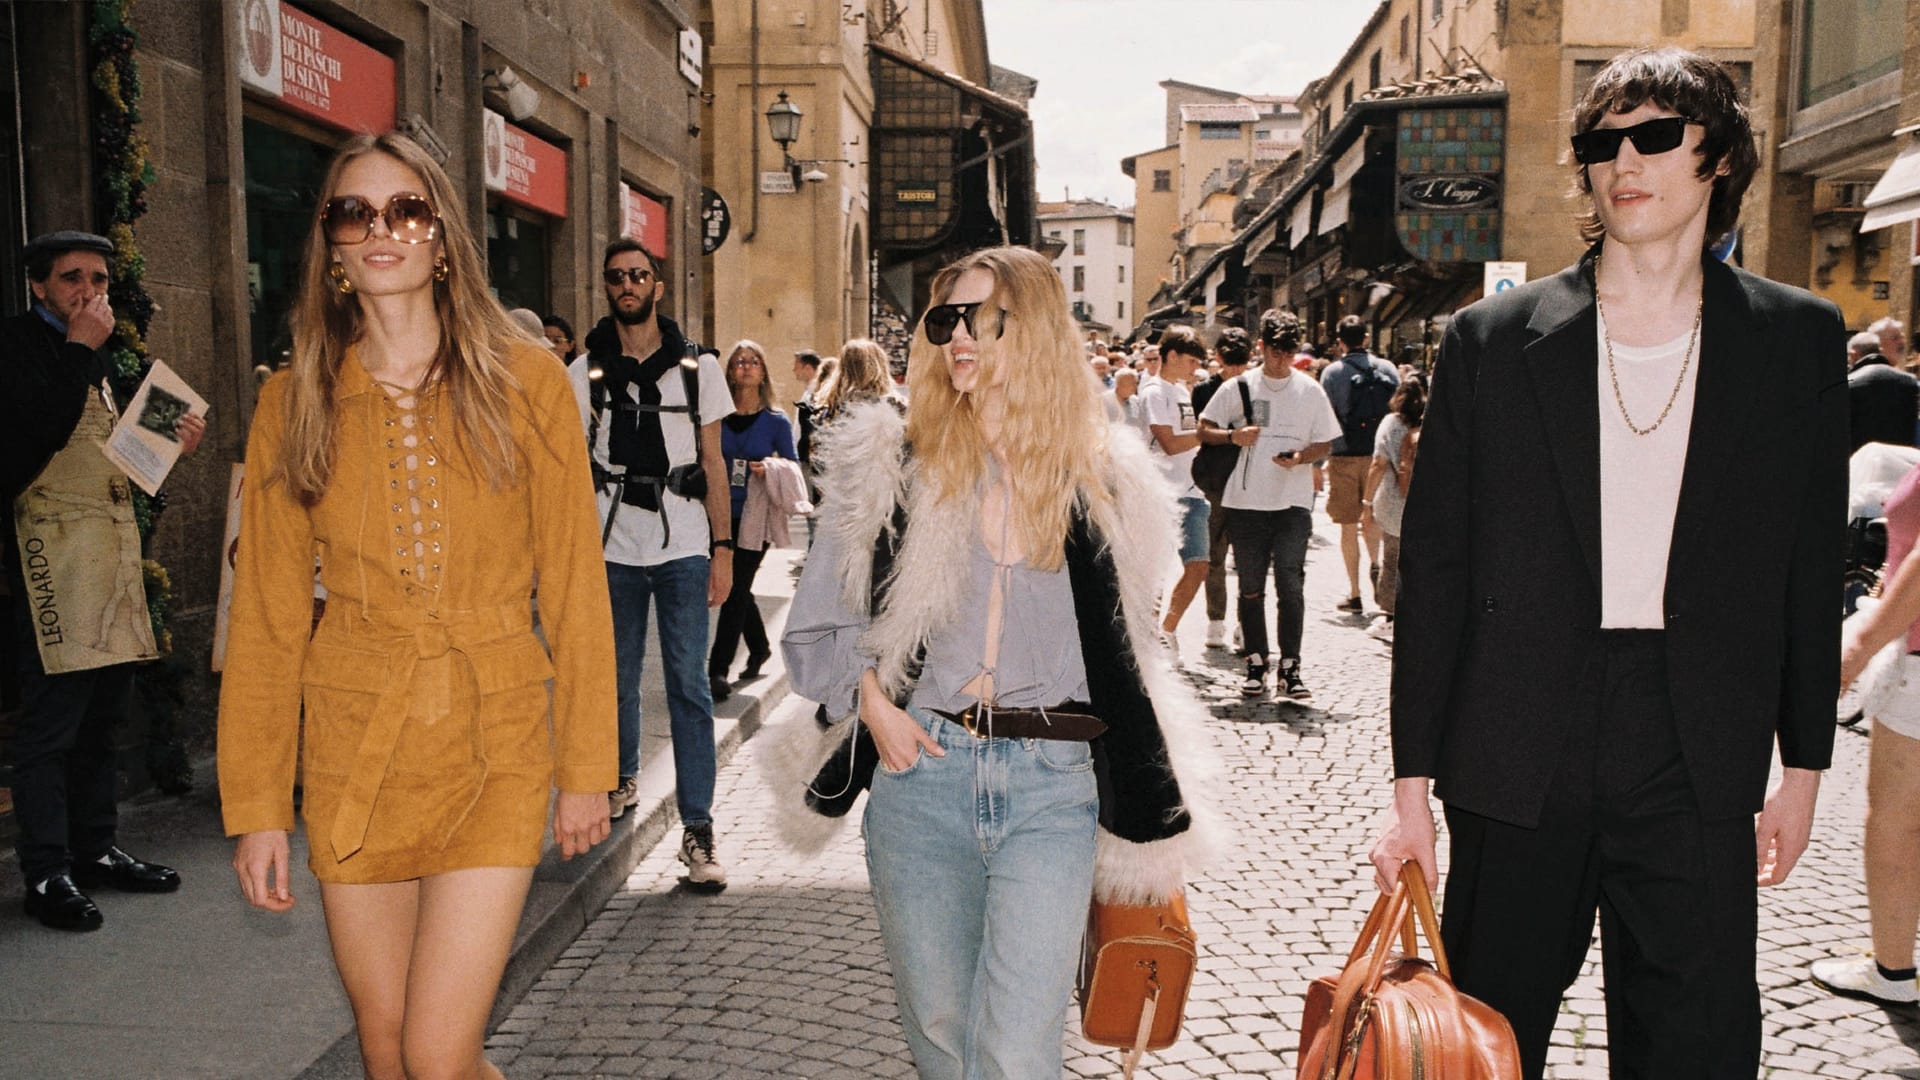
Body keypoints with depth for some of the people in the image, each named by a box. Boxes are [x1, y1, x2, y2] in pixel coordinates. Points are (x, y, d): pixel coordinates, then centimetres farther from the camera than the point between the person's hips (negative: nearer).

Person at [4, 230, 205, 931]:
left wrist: (171, 443, 11)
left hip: (113, 551, 9)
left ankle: (96, 849, 22)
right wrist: (80, 349, -15)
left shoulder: (96, 358, 22)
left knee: (104, 712, 12)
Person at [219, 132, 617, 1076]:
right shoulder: (295, 402, 1)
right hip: (353, 750, 2)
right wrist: (255, 807, 1)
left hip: (495, 745, -2)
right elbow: (266, 617, 3)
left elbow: (573, 586, -1)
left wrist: (585, 767, 0)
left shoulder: (525, 381, -3)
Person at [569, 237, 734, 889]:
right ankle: (624, 777, 37)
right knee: (617, 676, 12)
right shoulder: (586, 373, 6)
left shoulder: (698, 367, 6)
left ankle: (698, 829, -2)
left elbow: (712, 463, 6)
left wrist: (722, 546, 1)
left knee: (687, 684, -4)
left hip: (683, 546, -1)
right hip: (612, 547, 2)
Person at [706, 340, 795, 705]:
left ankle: (718, 668, -3)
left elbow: (793, 466, 3)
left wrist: (770, 469, -17)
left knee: (736, 589, -7)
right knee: (738, 589, 14)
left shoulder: (776, 421, -1)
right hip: (722, 514, 3)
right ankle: (759, 647, 37)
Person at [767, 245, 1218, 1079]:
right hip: (920, 769, 2)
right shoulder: (896, 468, 5)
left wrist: (1147, 821, 8)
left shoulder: (1099, 480, 5)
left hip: (1052, 787, -1)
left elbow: (1122, 648, 11)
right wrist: (872, 703, -7)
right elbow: (817, 625, 10)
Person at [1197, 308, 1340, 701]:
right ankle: (1256, 663, 17)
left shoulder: (1310, 391, 6)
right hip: (1245, 502, 1)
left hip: (1293, 504, -1)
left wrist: (1300, 457, -12)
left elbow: (1325, 444, 9)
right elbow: (1204, 430, 9)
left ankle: (1289, 668, -4)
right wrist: (1233, 436, -11)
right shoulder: (1238, 387, 5)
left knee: (1290, 583, -9)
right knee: (1251, 588, 6)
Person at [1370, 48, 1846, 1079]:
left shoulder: (1798, 339, 5)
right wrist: (1413, 781, -2)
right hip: (1518, 764, 0)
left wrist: (1804, 762, 9)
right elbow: (1433, 568, 0)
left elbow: (1811, 566, 9)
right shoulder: (1491, 339, 0)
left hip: (1699, 771, 1)